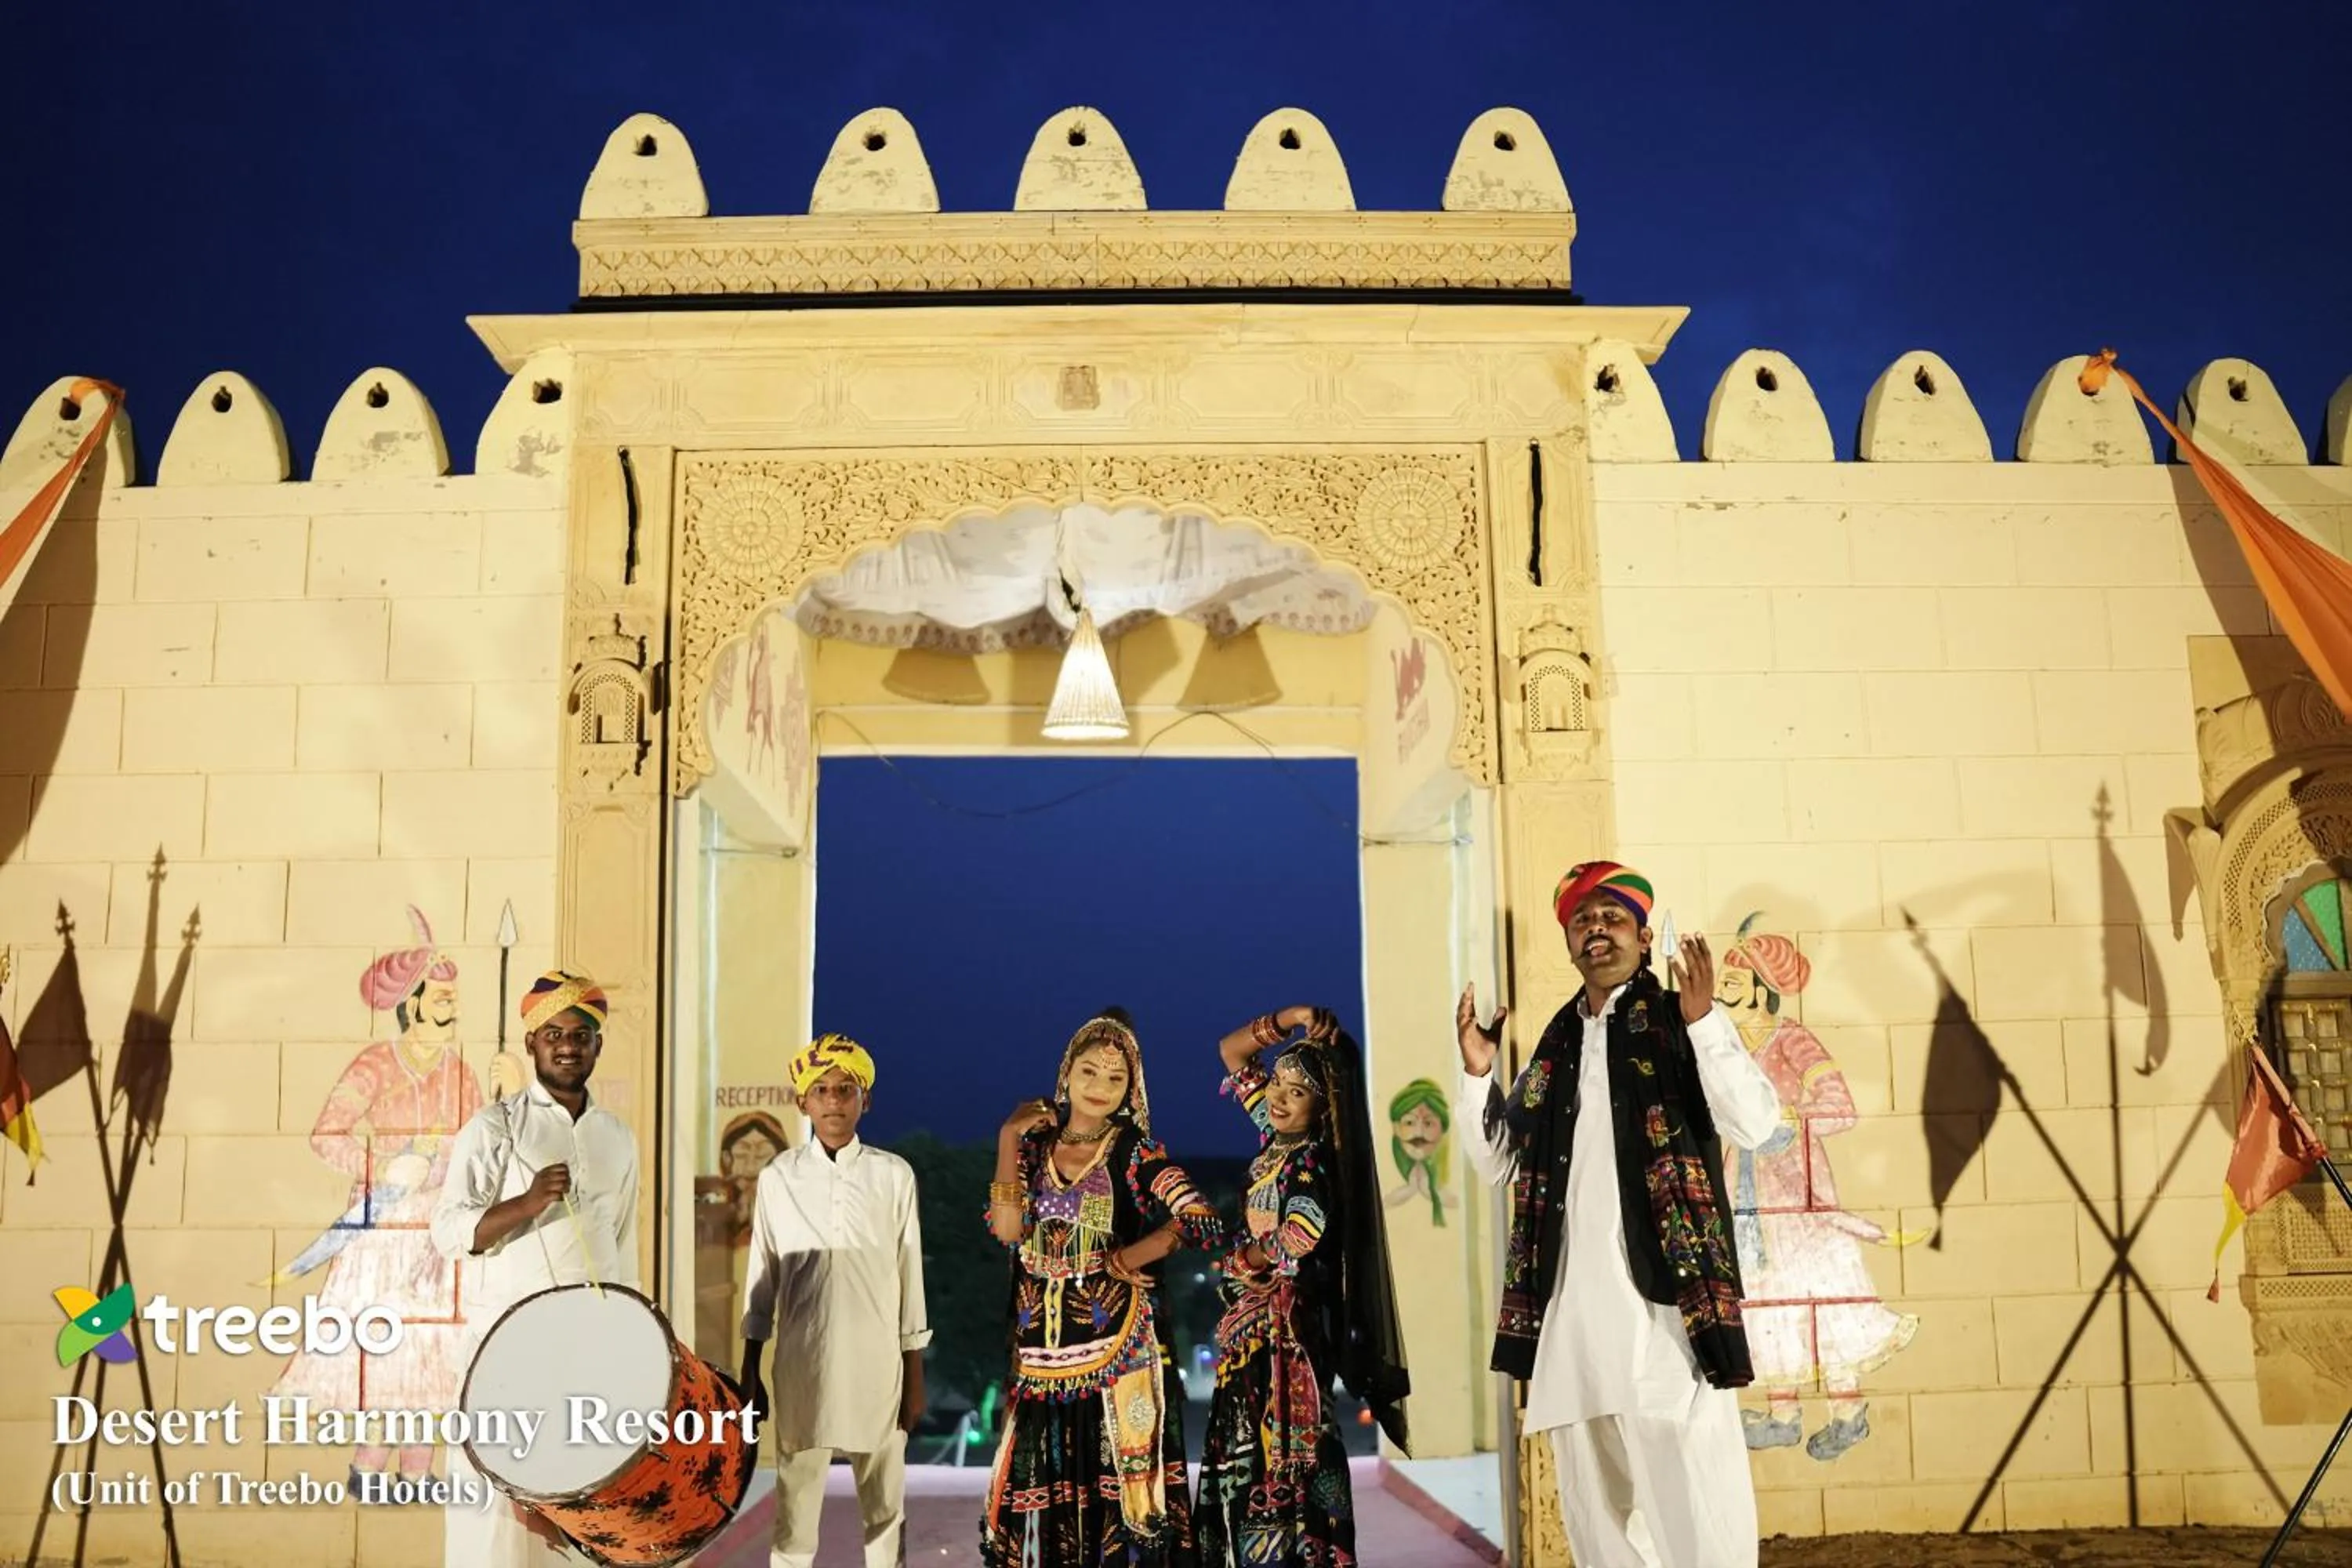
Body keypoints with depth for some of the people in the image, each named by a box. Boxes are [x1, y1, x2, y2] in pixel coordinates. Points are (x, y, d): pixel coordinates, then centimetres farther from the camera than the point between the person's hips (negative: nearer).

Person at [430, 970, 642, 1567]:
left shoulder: (619, 1138, 11)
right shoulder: (495, 1127, -4)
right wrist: (525, 1204, -27)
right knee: (501, 1496, -4)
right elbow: (447, 1230, -11)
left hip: (595, 1342, 4)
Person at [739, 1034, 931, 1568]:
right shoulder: (778, 1177, 1)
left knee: (885, 1507, 9)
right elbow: (762, 1279, 6)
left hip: (877, 1364, 0)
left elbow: (910, 1277, 2)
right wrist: (750, 1372, 6)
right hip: (801, 1364, 0)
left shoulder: (894, 1175, -1)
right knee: (795, 1504, 7)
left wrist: (915, 1377, 3)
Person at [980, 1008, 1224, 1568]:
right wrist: (1010, 1140, -7)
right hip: (1041, 1349, 3)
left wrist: (1127, 1258, -11)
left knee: (1117, 1479, -2)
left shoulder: (1134, 1150, -3)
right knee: (1041, 1484, 6)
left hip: (1115, 1344, -3)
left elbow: (1205, 1223, -13)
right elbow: (1007, 1229, -6)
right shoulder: (1036, 1143, 7)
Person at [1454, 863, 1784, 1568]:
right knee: (1594, 1496, 11)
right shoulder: (1556, 1044, 17)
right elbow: (1498, 1161, 19)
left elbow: (1756, 1123, -12)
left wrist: (1704, 1021, -21)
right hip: (1572, 1304, 5)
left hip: (1664, 1295, -5)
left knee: (1693, 1483, -7)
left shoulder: (1680, 1023, 2)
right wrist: (1478, 1073, 4)